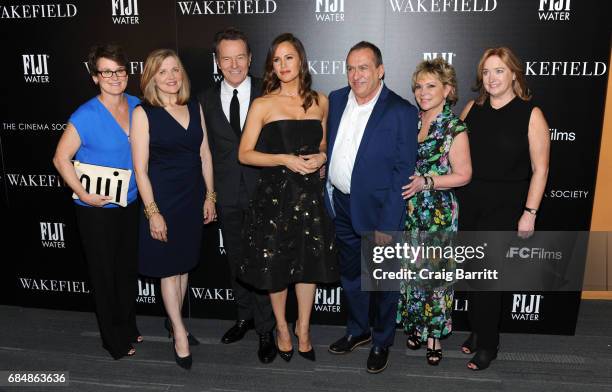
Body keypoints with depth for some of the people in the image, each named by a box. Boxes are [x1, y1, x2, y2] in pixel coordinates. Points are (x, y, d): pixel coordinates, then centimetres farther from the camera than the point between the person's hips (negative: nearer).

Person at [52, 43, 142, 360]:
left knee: (129, 269, 19)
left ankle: (128, 326, 41)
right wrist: (84, 195, -18)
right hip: (97, 209, -5)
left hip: (130, 203, 5)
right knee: (104, 274, 11)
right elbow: (61, 158, -12)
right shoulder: (85, 116, -18)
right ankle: (114, 339, 30)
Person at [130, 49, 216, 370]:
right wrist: (152, 211, -15)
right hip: (162, 199, -4)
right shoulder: (143, 113, -9)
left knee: (185, 263, 15)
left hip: (193, 197, 5)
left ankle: (174, 321, 34)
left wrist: (210, 196, 6)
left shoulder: (195, 108, 4)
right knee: (168, 266, 7)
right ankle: (179, 332, 22)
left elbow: (205, 154, 8)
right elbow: (140, 168, -12)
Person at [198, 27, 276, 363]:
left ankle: (266, 329, 18)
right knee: (236, 258, 16)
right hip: (227, 194, 4)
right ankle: (245, 316, 37)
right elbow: (207, 149, 7)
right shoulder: (206, 100, 4)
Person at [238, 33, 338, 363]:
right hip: (274, 193, -2)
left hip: (309, 192, 3)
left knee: (309, 262, 9)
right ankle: (282, 326, 33)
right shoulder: (262, 105, -3)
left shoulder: (319, 101, 7)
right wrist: (285, 159, -16)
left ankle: (303, 327, 32)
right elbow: (244, 154, -5)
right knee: (276, 262, 8)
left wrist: (321, 157, -3)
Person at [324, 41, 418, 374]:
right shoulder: (336, 99, 3)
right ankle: (357, 330, 43)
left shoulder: (401, 111, -14)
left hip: (378, 210, -5)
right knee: (350, 275, 21)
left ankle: (382, 342, 35)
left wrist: (388, 223, -18)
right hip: (341, 205, 6)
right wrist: (327, 190, 4)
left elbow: (403, 170, -15)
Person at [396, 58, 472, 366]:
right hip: (408, 209, 5)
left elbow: (463, 175, -9)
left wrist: (426, 182, -16)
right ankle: (414, 324, 31)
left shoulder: (455, 128, -9)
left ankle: (434, 334, 21)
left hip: (438, 211, -5)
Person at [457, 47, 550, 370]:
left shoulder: (530, 114, -7)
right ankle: (477, 330, 32)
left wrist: (529, 213, -11)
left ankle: (487, 345, 18)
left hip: (505, 206, -4)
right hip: (468, 201, 4)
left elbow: (539, 169, -8)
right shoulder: (473, 108, 5)